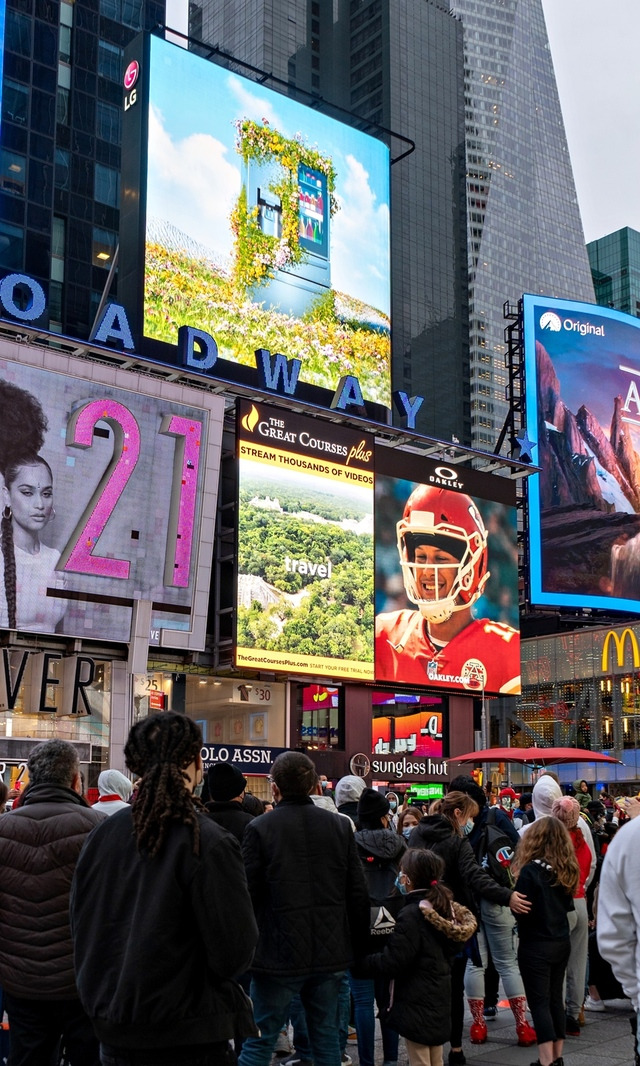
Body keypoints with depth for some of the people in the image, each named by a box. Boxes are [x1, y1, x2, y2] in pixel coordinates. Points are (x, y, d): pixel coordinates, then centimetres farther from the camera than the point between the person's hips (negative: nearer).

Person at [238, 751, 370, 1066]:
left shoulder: (259, 829, -9)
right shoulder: (340, 826, 2)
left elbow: (247, 895, -9)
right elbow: (358, 894, 4)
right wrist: (358, 946, 13)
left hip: (279, 955, -3)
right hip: (331, 954, 4)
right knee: (327, 1037, 13)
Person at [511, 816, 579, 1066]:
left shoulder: (531, 870, -18)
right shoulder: (565, 869, 3)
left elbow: (522, 909, -17)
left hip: (536, 945, -7)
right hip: (561, 942, 7)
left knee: (539, 1002, -2)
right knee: (555, 999, 16)